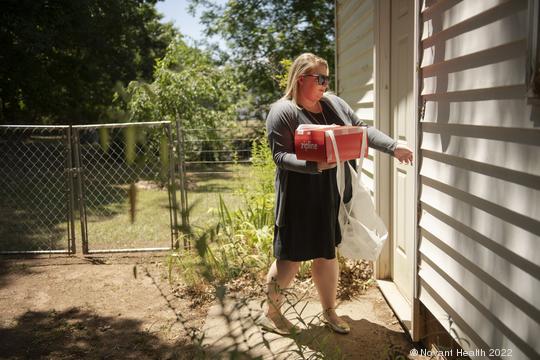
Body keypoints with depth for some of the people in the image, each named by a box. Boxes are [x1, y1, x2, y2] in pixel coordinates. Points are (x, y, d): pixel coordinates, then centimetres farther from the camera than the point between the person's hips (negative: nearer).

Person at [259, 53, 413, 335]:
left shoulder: (334, 103, 9)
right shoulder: (282, 111, -10)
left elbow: (362, 129, 11)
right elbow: (280, 156, -16)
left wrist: (393, 147, -1)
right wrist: (315, 165, -29)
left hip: (332, 195, 6)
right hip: (300, 197, -6)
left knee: (327, 253, 16)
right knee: (291, 258, 4)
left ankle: (329, 311, 33)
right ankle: (270, 313, 25)